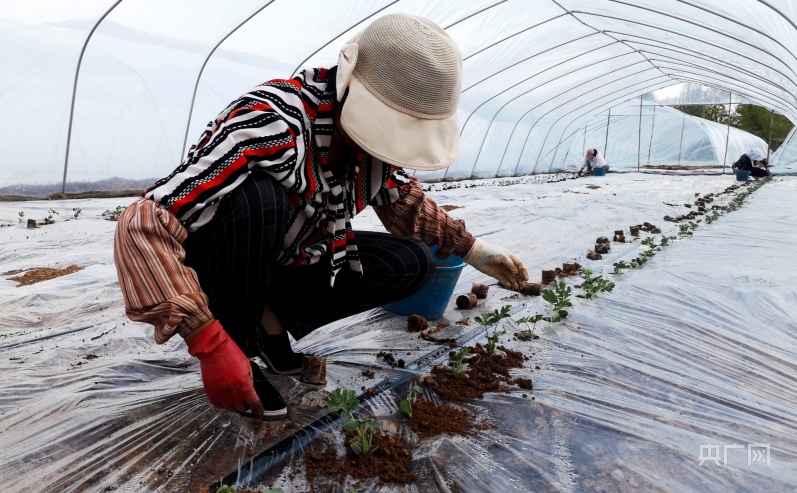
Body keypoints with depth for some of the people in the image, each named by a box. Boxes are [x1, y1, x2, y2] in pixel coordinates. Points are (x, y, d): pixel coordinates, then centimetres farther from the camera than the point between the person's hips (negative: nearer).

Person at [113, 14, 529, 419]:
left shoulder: (374, 133, -11)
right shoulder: (271, 124, -34)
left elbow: (405, 200, 11)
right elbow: (144, 225, -38)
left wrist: (475, 250, 6)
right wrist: (210, 344, -40)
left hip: (285, 265, 6)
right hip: (211, 275, -6)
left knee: (411, 262, -8)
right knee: (255, 198, -37)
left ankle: (269, 318, -2)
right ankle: (239, 340, -13)